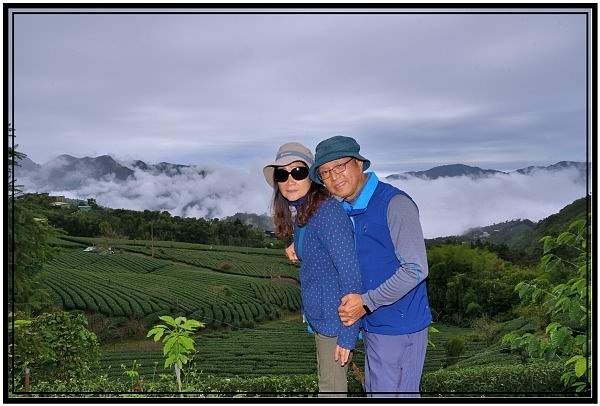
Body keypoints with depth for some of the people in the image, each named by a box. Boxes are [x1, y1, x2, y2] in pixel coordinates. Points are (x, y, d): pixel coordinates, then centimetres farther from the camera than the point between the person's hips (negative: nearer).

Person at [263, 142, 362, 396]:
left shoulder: (327, 210, -21)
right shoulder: (300, 214, 6)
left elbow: (351, 273, -23)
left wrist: (347, 334, -21)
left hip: (335, 318, -8)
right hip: (318, 316, 9)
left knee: (332, 388, 7)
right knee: (327, 382, 22)